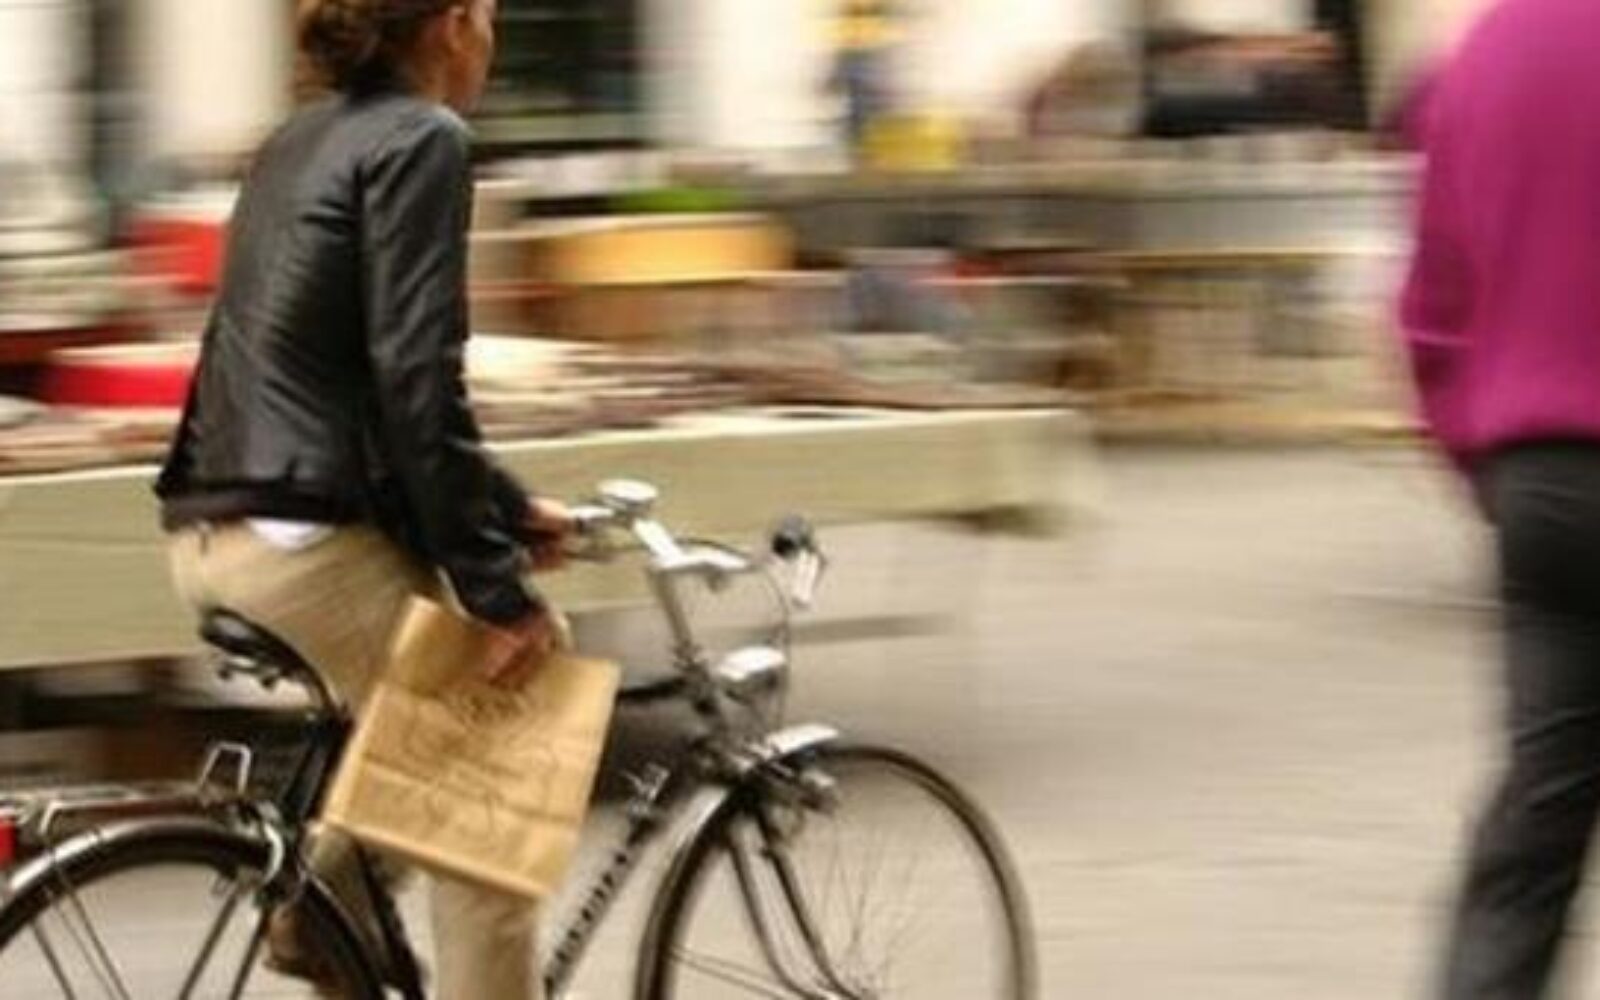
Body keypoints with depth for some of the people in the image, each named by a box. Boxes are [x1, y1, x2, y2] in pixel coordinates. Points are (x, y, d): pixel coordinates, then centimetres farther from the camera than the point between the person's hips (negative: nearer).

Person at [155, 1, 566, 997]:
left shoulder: (302, 144, 18)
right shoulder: (422, 140, -9)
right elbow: (418, 378, -18)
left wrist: (506, 506, 29)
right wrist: (497, 587, -15)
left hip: (215, 533, 9)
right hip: (307, 537, -9)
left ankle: (324, 901, 15)